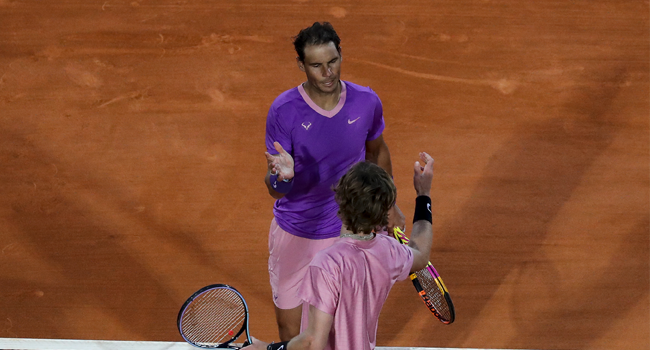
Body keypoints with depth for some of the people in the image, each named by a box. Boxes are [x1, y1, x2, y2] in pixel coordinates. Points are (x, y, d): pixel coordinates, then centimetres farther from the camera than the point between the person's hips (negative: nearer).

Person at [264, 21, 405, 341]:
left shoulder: (366, 102, -11)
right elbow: (274, 189, -18)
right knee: (289, 328, 9)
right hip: (295, 236, -2)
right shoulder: (283, 111, -19)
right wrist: (281, 175, -42)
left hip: (350, 232, 2)